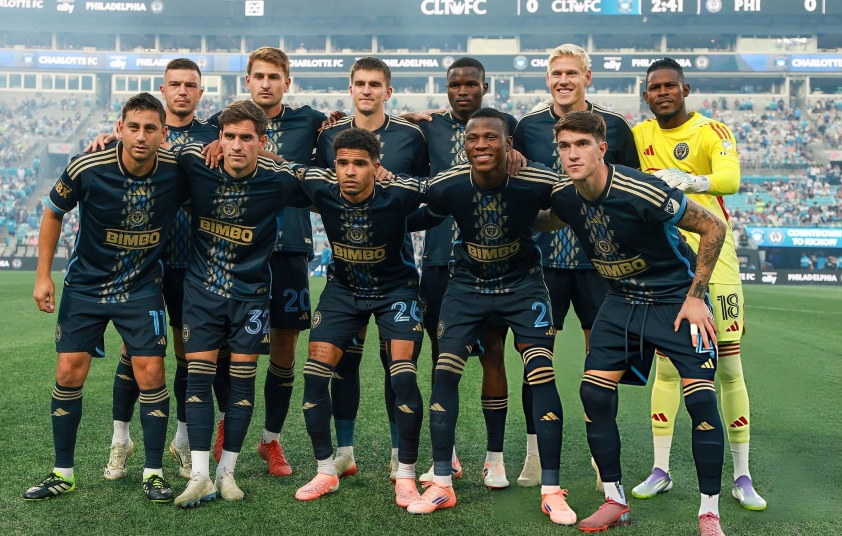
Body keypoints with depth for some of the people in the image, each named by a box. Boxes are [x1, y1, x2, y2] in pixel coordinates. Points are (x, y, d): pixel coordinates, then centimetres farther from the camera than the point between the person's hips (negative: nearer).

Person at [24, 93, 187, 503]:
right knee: (69, 372, -2)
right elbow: (53, 213, -1)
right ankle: (63, 472, 14)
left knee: (150, 372, -7)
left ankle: (154, 472, 8)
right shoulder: (87, 169, -19)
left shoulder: (177, 171, -16)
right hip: (85, 284, 0)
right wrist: (43, 275, -2)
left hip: (142, 288, 0)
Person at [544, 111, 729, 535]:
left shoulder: (644, 193, -28)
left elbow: (714, 228, -17)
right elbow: (541, 224, 17)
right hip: (622, 299, 5)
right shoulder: (563, 197, -11)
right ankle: (614, 501, 11)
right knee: (593, 391, -4)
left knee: (701, 398, -14)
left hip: (676, 297, -5)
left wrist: (695, 296, -16)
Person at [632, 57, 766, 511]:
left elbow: (730, 179, -27)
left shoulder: (712, 132, -7)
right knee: (666, 366, 6)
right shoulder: (637, 136, 6)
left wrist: (690, 181, -46)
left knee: (729, 367, 0)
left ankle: (742, 477, 9)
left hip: (713, 253, -3)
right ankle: (660, 470, 14)